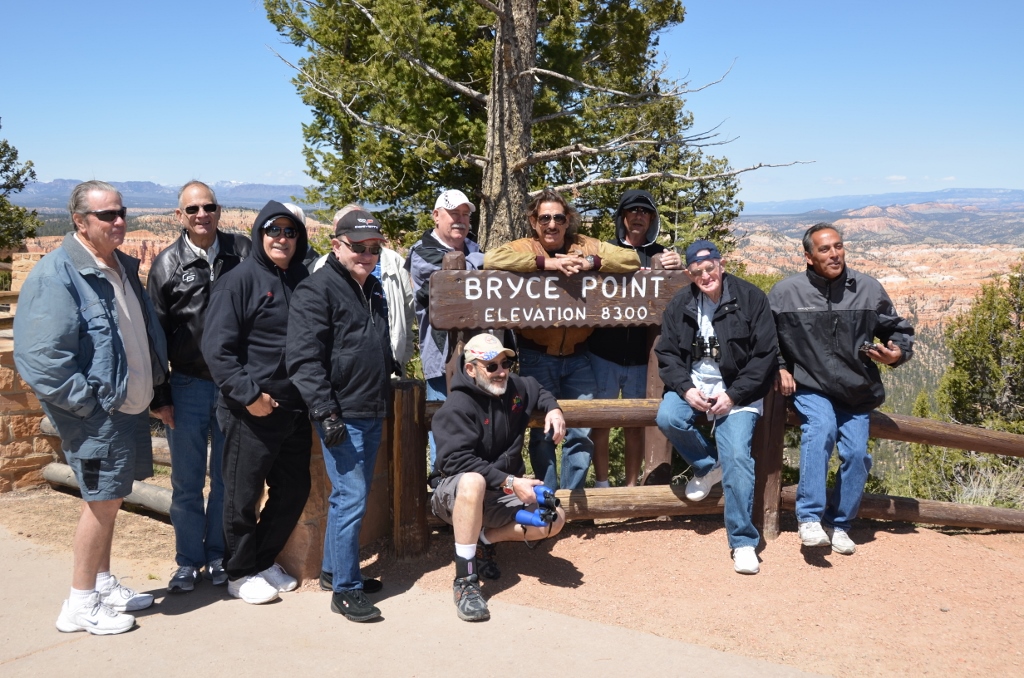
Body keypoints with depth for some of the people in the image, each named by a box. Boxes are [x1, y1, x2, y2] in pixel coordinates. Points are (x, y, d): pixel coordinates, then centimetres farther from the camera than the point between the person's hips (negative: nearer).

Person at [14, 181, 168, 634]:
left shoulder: (122, 266, 10)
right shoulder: (56, 274, -18)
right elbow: (41, 356, -23)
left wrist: (153, 388, 14)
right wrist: (86, 401, -19)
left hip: (130, 405, 8)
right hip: (97, 413, -8)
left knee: (109, 499, 18)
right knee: (102, 501, -1)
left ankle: (103, 584, 32)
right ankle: (81, 605, 14)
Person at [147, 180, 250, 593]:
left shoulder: (243, 252, 0)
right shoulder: (167, 264, 0)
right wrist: (159, 398, -1)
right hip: (188, 387, 0)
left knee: (228, 478, 10)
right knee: (186, 481, 7)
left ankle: (219, 557, 25)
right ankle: (188, 562, 21)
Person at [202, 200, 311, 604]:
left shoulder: (303, 279, 9)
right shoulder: (240, 280, -9)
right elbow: (217, 348, -13)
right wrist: (248, 394, -18)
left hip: (295, 409, 6)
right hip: (251, 412, -6)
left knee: (294, 490, 14)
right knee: (243, 495, 6)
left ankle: (265, 560, 33)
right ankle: (240, 574, 24)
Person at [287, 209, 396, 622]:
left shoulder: (374, 288, 15)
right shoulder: (317, 290, -11)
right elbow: (304, 359, -17)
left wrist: (389, 373, 26)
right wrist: (325, 411, -21)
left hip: (373, 414, 8)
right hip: (342, 415, -8)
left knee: (352, 496, 16)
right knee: (351, 499, -8)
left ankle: (333, 568, 30)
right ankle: (345, 590, 2)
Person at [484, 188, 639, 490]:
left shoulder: (585, 245, 4)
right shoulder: (525, 248, -3)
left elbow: (631, 258, -3)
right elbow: (491, 258, -23)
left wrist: (590, 262, -19)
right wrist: (547, 262, -26)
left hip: (577, 356, 2)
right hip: (537, 356, -2)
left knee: (581, 431, 5)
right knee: (542, 431, 7)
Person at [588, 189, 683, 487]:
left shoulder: (661, 254, 9)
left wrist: (678, 269, -15)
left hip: (641, 353, 1)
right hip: (604, 350, -1)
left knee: (635, 423, 7)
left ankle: (631, 487, 16)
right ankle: (601, 484, 14)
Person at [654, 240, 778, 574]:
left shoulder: (751, 299, -6)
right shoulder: (680, 304, 5)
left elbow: (764, 355, -6)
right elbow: (667, 353, 5)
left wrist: (733, 395, -14)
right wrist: (686, 389, -13)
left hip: (737, 389, -3)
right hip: (693, 383, 3)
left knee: (737, 457, -17)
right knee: (667, 418, -27)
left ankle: (743, 542, -5)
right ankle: (708, 466, 4)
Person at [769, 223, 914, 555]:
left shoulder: (868, 289, -2)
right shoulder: (786, 292, -5)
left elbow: (899, 330, 10)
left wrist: (897, 353, -10)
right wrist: (779, 367, -2)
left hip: (856, 391, 3)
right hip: (810, 388, -2)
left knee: (856, 453, -9)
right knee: (820, 429, -30)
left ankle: (839, 524, 14)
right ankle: (810, 518, -26)